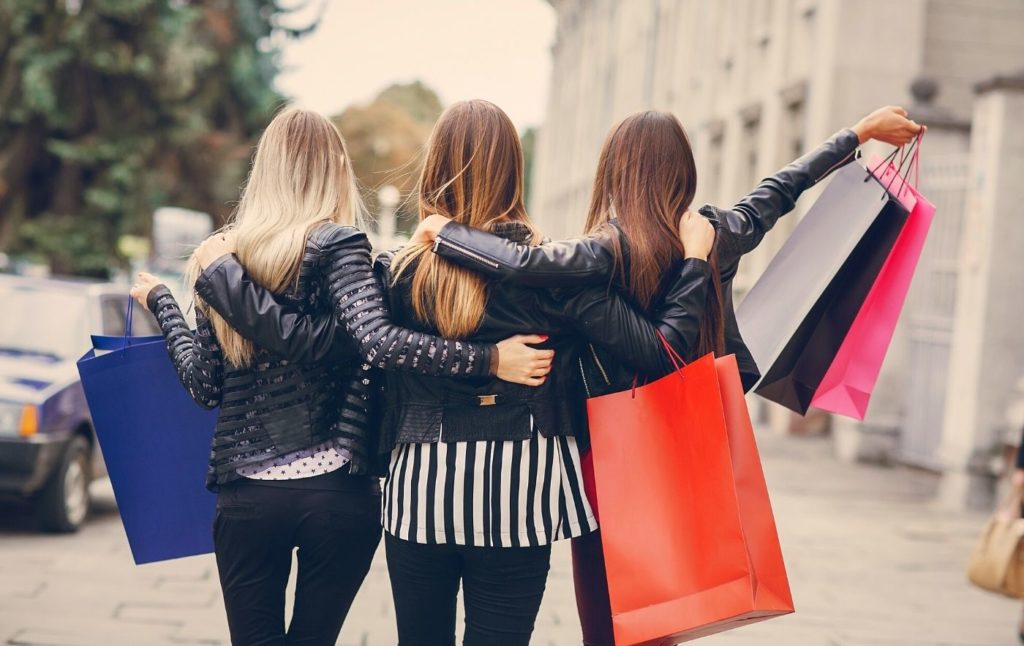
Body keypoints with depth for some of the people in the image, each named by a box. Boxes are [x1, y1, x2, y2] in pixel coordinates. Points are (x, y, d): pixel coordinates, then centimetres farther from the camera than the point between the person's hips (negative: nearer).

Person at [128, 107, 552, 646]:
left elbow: (204, 386, 9)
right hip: (337, 490, -2)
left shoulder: (217, 256, 7)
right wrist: (489, 359, -21)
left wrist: (160, 302, 24)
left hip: (245, 495, 3)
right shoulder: (336, 245, -5)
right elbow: (378, 340, -21)